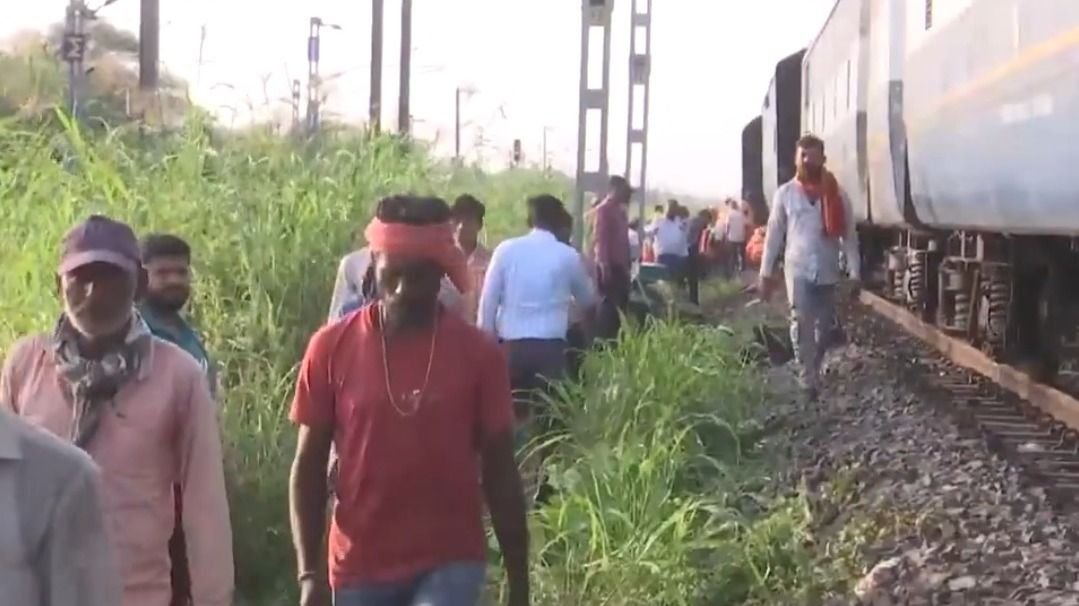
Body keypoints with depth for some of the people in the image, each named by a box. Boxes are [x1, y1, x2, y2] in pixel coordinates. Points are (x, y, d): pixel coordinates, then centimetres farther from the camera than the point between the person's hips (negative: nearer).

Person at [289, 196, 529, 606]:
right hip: (361, 567, 2)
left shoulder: (477, 353, -5)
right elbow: (309, 466, 1)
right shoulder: (332, 347, -4)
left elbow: (500, 472, 0)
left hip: (450, 562, -1)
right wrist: (308, 573, -6)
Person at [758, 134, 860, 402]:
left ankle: (813, 372, 29)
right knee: (802, 323, -12)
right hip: (798, 269, -1)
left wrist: (854, 272, -3)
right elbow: (774, 234, 5)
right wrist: (766, 271, 3)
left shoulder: (836, 194, 1)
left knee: (824, 326, 10)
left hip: (828, 271, 2)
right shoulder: (785, 193, 1)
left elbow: (849, 235, 2)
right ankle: (809, 382, -12)